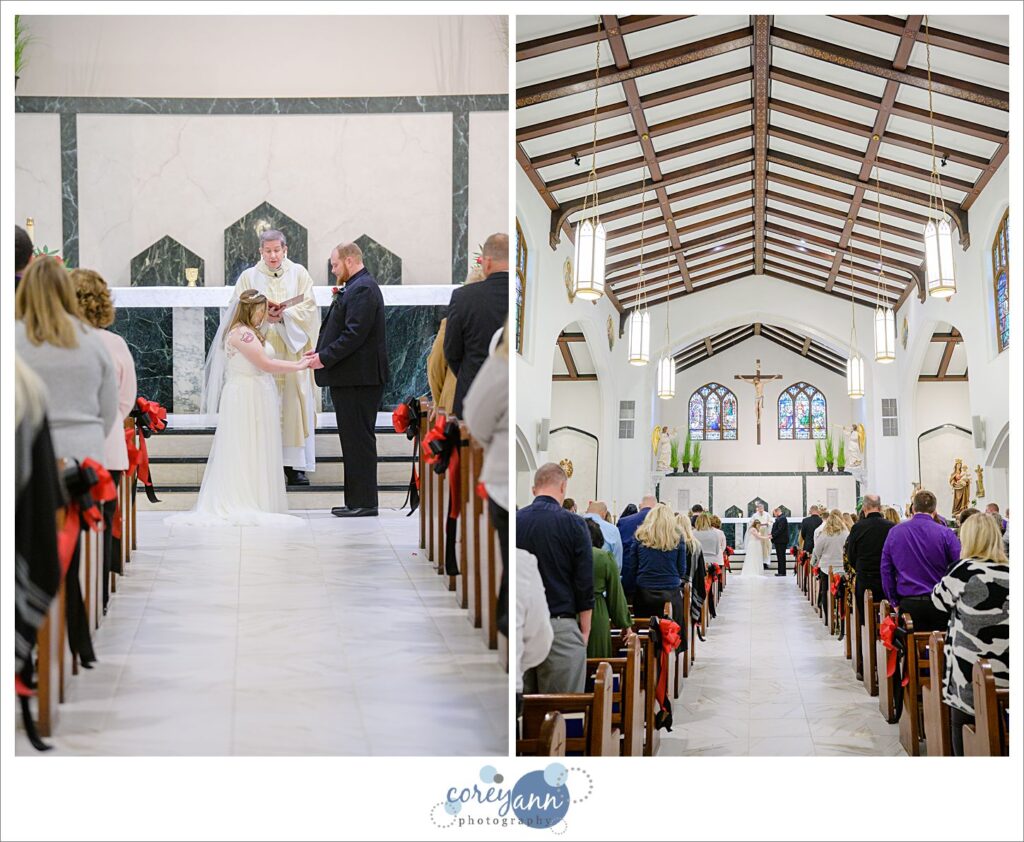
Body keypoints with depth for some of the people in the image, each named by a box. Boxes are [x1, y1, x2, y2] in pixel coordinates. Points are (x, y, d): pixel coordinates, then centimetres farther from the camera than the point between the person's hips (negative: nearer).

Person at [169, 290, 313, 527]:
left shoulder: (248, 332, 18)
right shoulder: (242, 333, -16)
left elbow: (264, 363, 16)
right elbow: (266, 364, -18)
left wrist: (296, 363, 12)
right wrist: (298, 367, -11)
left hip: (253, 399, 10)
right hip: (247, 399, -10)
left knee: (251, 453, 9)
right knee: (248, 452, -7)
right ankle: (245, 505, -4)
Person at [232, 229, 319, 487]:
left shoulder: (299, 273, 8)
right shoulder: (249, 277, 7)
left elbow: (308, 306, 0)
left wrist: (284, 315, -16)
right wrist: (263, 316, -16)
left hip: (293, 348, 1)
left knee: (295, 404, -1)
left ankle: (295, 465, 2)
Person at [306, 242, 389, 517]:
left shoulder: (362, 289, -14)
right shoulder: (356, 287, 18)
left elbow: (355, 334, -22)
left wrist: (326, 357, -18)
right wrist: (322, 352, 10)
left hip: (358, 378, -10)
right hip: (353, 378, 10)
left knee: (359, 440, -7)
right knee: (354, 440, 12)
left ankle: (364, 502, -3)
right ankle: (357, 500, 17)